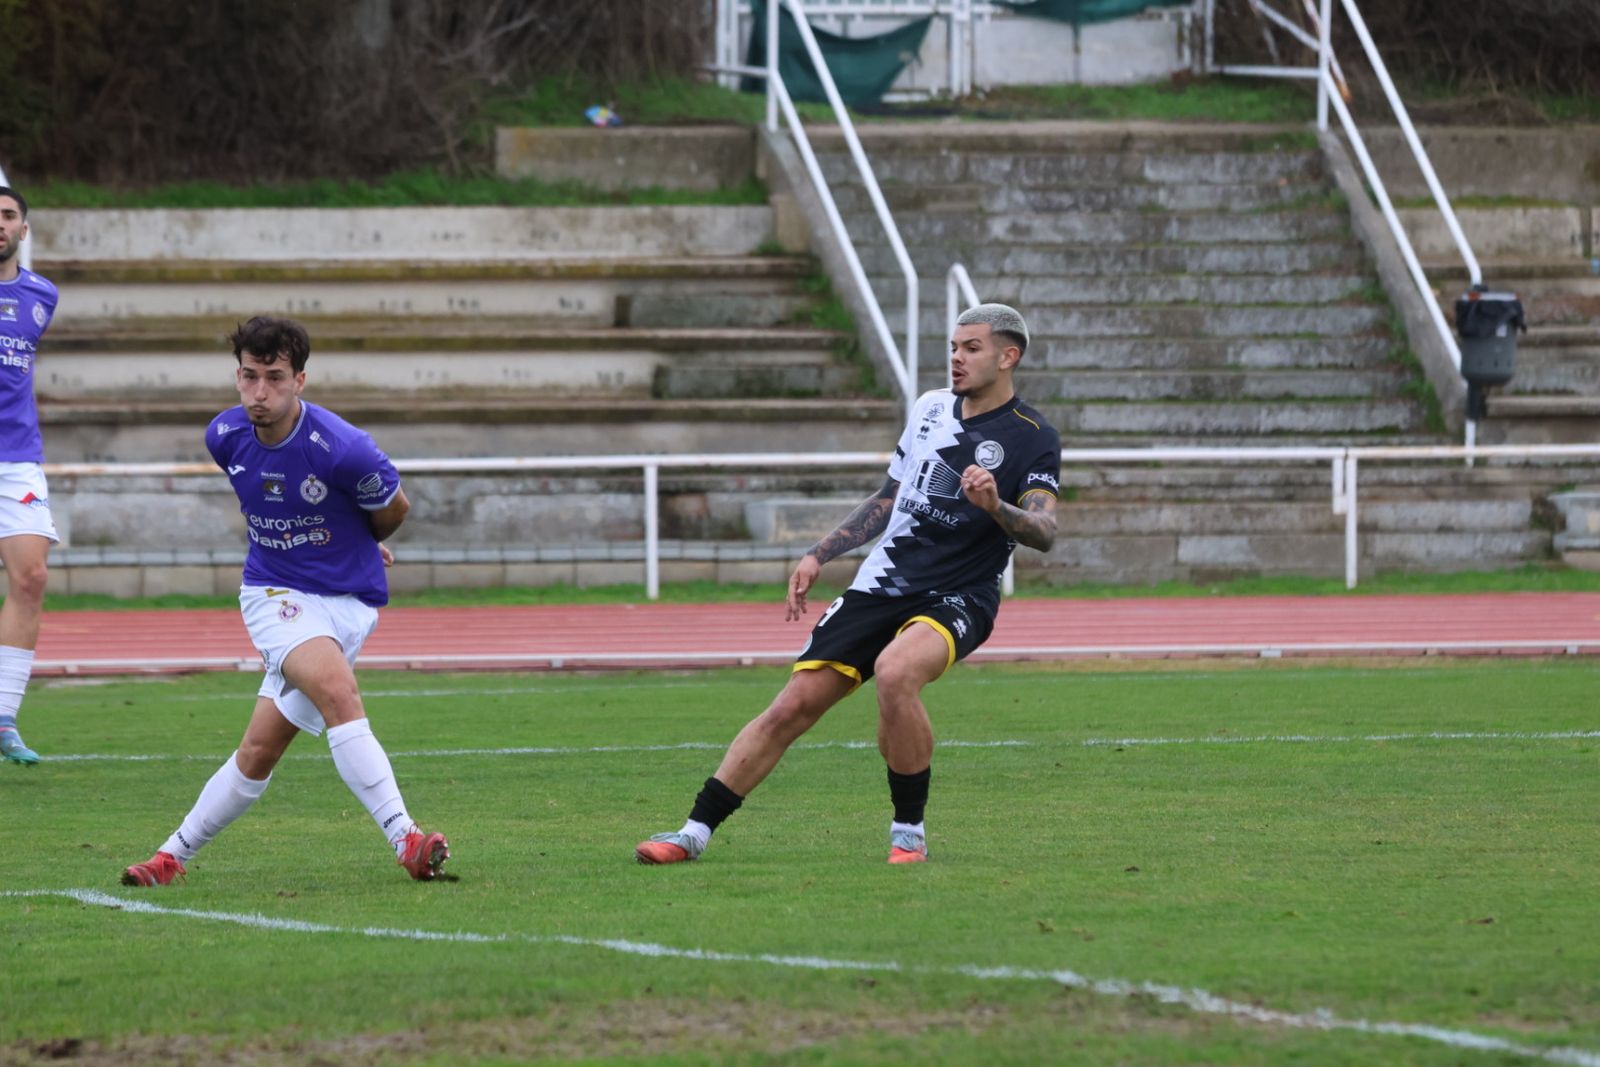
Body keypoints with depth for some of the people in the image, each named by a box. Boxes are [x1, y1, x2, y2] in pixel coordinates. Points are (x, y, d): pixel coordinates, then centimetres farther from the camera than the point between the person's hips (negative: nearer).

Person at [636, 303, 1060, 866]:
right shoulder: (931, 408, 12)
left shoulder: (1033, 438, -5)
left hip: (957, 600, -5)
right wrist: (818, 556, 20)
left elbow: (1044, 533, -17)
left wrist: (996, 506, -36)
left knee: (895, 671, -36)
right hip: (879, 585, 5)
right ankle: (694, 832, 1)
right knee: (793, 706, -5)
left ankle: (909, 834, -20)